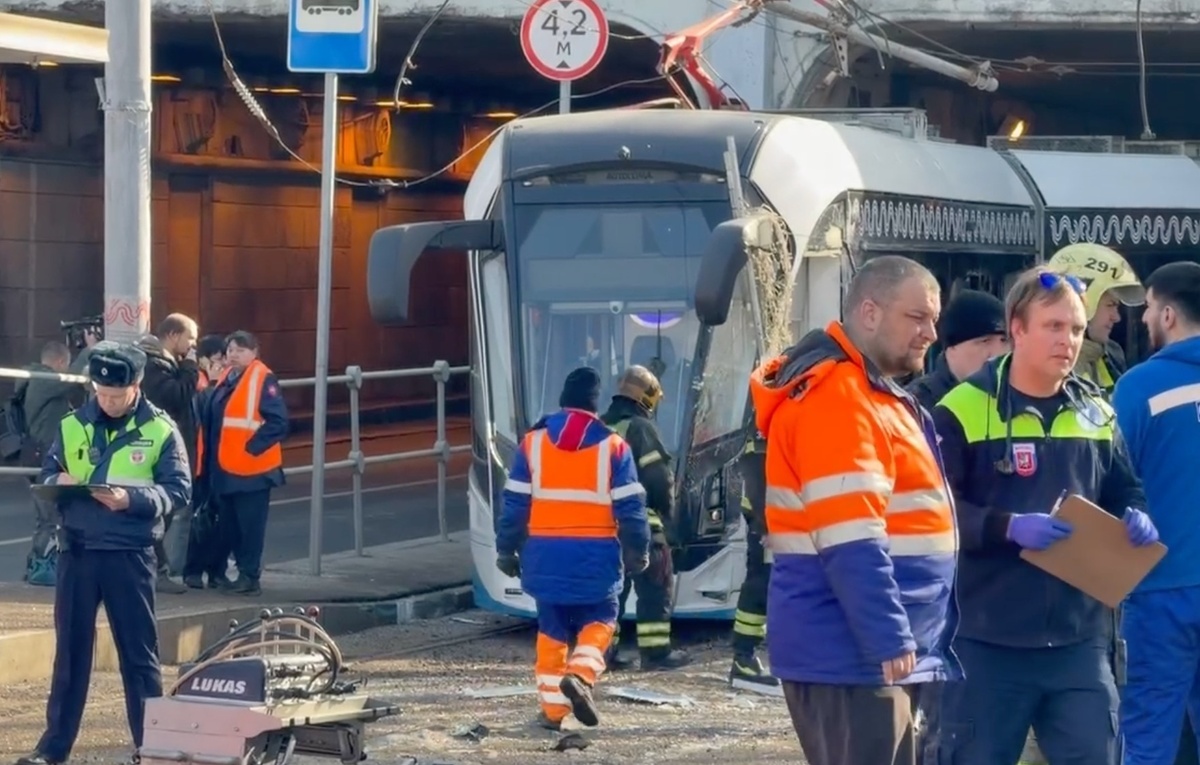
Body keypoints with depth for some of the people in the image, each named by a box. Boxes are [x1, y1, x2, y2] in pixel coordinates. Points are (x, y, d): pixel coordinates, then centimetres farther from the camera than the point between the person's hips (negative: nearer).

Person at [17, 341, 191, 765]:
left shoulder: (161, 430, -2)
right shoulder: (72, 425, 8)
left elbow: (179, 490, -5)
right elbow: (46, 475, 13)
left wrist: (132, 499, -21)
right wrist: (57, 482, -11)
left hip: (129, 553, -3)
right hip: (76, 550, 3)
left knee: (139, 651, 3)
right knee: (70, 649, 7)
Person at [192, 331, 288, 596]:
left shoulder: (263, 380, -10)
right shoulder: (225, 379, 14)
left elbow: (278, 422, -16)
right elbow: (210, 419, 21)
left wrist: (252, 446, -18)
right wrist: (210, 457, 12)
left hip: (251, 468, -8)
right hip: (225, 469, 8)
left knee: (250, 524, -2)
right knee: (227, 524, 15)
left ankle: (249, 576, 4)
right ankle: (216, 571, 22)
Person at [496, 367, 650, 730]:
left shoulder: (534, 441, 1)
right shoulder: (612, 445, -3)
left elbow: (515, 502, 1)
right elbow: (630, 506, -4)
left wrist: (507, 549, 9)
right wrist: (637, 550, 7)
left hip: (546, 554, 2)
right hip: (594, 555, -1)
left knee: (552, 628, 11)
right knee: (598, 621, 12)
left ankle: (552, 707, 8)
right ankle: (580, 674, -14)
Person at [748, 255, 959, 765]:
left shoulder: (872, 392, 19)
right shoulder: (837, 396, -15)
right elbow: (851, 542, -23)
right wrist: (890, 640, -24)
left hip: (870, 647, 11)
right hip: (851, 652, -11)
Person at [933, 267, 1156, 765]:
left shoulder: (1095, 413, 11)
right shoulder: (963, 409, -6)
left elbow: (1123, 492, 20)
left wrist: (1135, 519, -3)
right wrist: (1009, 526, -24)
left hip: (1079, 637, 4)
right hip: (986, 638, -4)